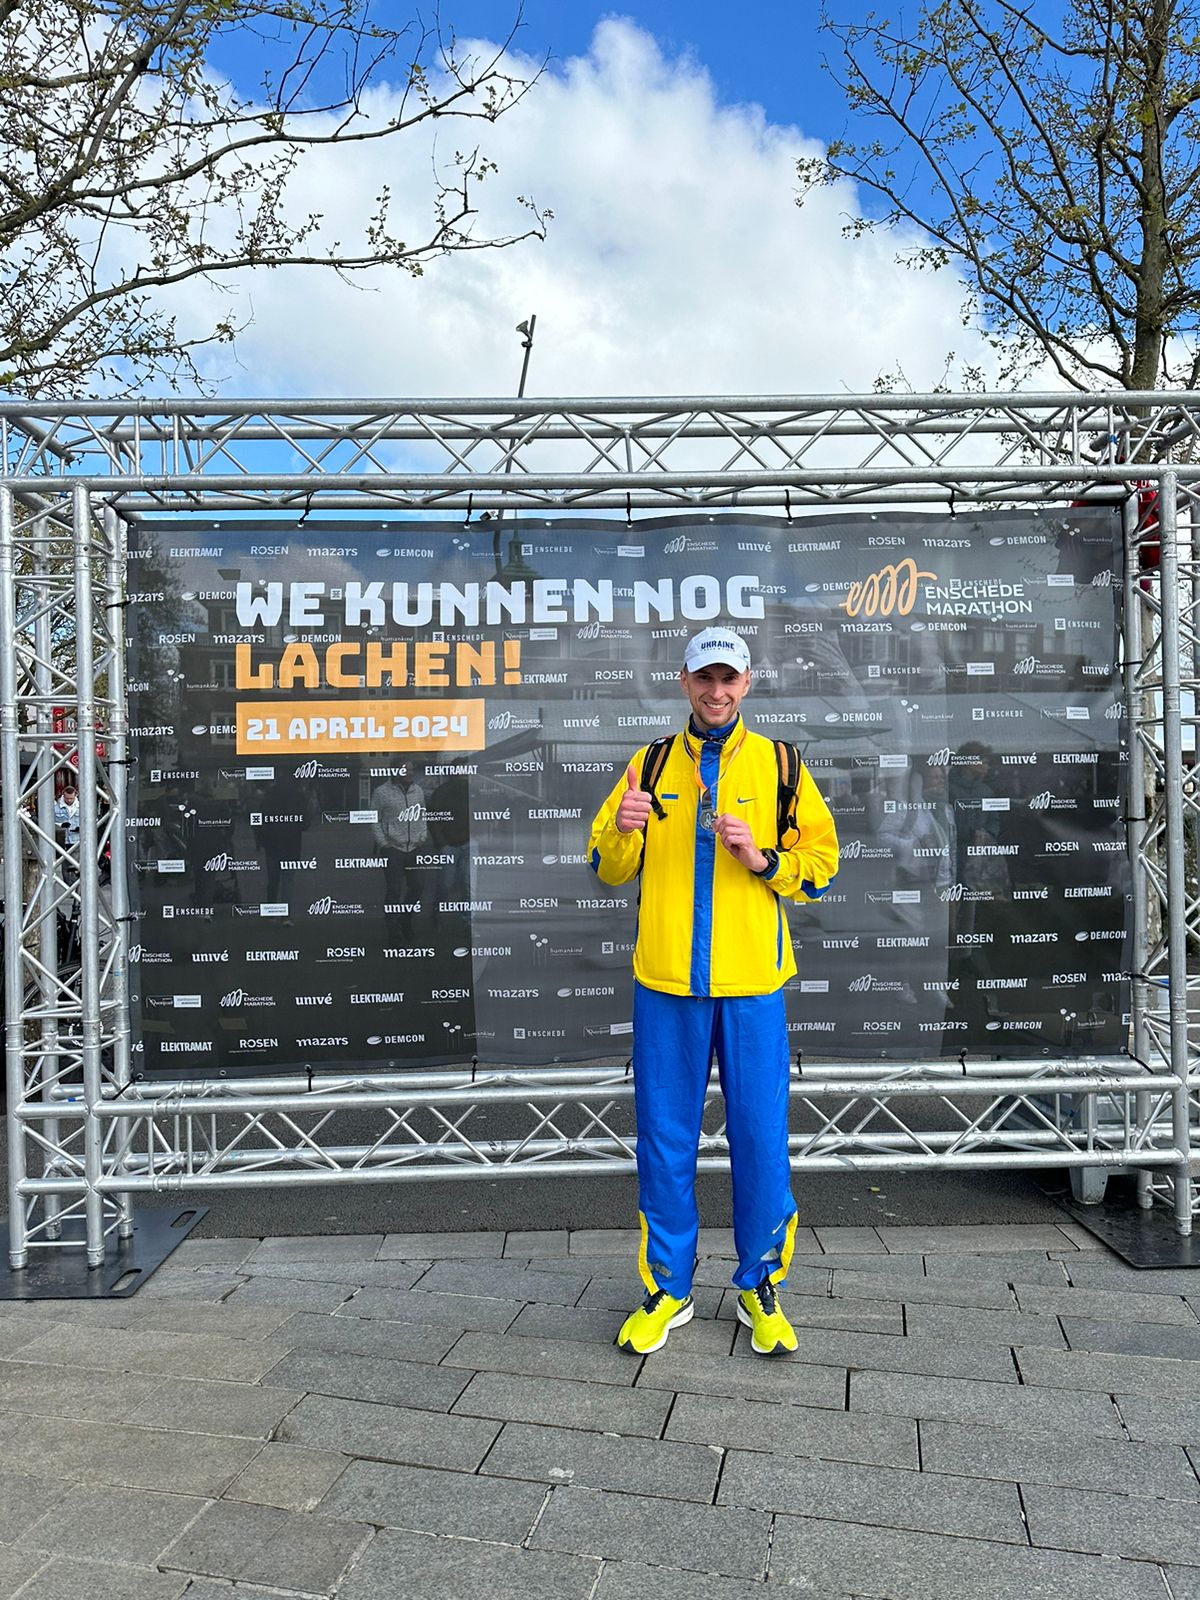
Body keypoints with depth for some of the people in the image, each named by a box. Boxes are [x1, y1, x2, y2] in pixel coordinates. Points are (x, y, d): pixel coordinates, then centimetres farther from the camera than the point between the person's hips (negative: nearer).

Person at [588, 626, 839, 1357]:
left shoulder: (779, 764, 5)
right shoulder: (650, 765, 9)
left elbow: (821, 861, 4)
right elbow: (609, 867, 9)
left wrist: (763, 859, -14)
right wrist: (622, 830, -12)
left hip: (751, 981, -1)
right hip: (666, 981, 1)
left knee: (761, 1137, 5)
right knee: (665, 1139, 9)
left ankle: (762, 1286, 24)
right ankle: (668, 1289, 25)